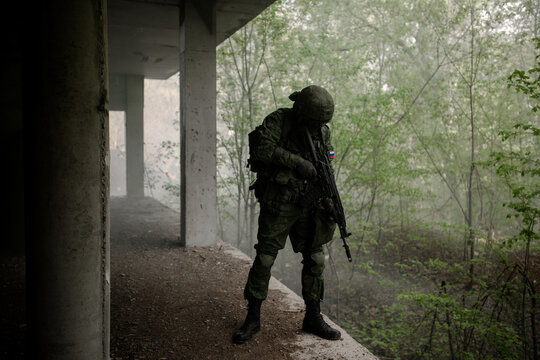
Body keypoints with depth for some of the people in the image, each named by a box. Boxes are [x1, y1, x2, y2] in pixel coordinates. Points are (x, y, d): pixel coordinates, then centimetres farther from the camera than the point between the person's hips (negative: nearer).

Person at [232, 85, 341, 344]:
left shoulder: (323, 130, 8)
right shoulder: (278, 120, -8)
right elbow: (262, 149, -24)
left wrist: (329, 198, 1)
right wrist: (298, 162, -25)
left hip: (309, 206, 5)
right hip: (278, 204, -5)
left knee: (315, 260, 6)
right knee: (265, 258, -1)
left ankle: (313, 318, 21)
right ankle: (253, 319, 13)